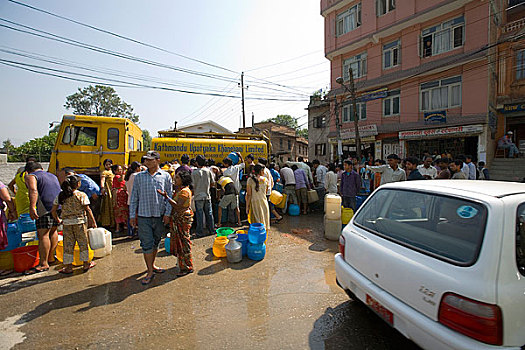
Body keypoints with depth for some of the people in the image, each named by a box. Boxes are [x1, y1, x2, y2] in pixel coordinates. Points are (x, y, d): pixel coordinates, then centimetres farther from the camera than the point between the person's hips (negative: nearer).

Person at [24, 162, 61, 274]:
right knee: (53, 231, 17)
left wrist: (32, 207, -23)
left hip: (45, 207, -7)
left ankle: (44, 264, 0)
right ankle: (51, 257, 27)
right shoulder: (53, 176, 25)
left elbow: (33, 190, -14)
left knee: (43, 235, -3)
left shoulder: (30, 176, 4)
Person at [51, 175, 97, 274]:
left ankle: (68, 267, 17)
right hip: (79, 221, -3)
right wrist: (93, 222, -4)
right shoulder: (81, 195, -9)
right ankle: (86, 264, 18)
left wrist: (58, 220, 22)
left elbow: (53, 210, 7)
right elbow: (88, 210, -10)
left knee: (68, 245, 11)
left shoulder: (60, 195, 4)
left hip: (66, 222, 4)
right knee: (83, 243, 9)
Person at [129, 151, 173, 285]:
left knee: (155, 242, 14)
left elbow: (169, 196, 1)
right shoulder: (139, 176, 5)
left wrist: (167, 214, -5)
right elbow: (134, 197, 6)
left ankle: (152, 265, 32)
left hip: (159, 215, 1)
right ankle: (150, 271, 11)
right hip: (143, 215, 0)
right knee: (147, 244, 0)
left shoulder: (165, 176, 1)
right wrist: (132, 215, 2)